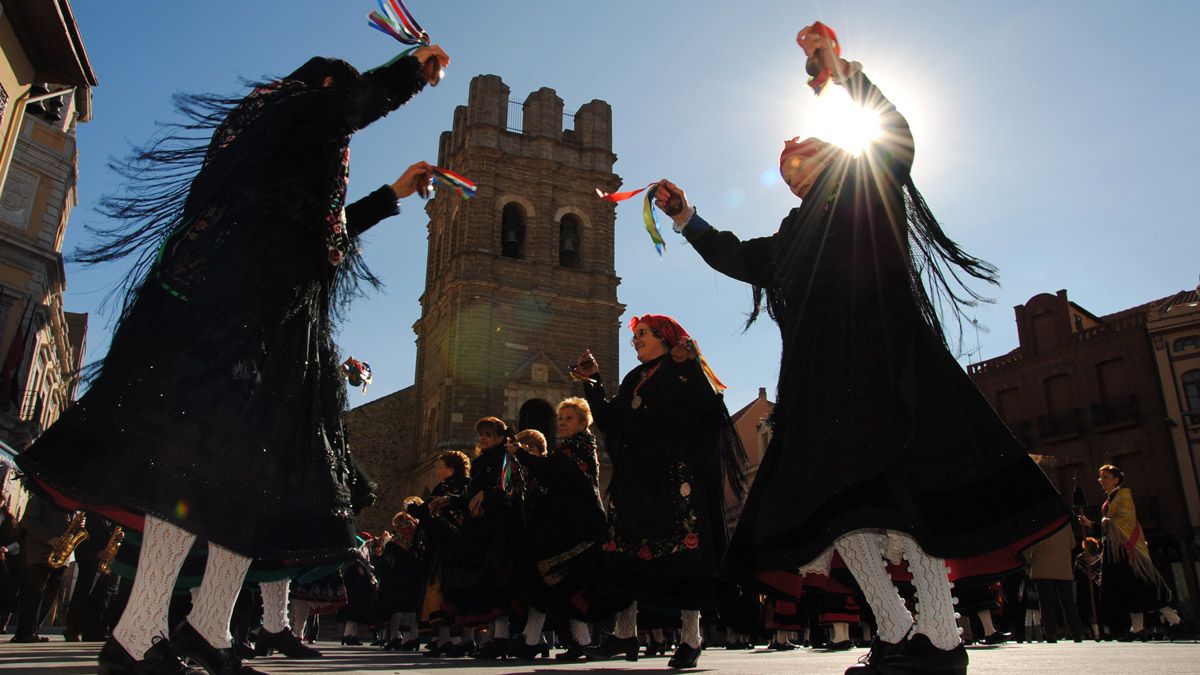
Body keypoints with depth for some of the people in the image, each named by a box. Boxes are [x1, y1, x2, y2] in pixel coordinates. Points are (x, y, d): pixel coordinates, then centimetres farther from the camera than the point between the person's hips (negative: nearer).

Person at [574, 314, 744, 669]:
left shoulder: (685, 372, 4)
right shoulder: (634, 379, 23)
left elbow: (710, 409, -11)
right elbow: (611, 422, 15)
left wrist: (689, 365, -21)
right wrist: (593, 383, 12)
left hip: (676, 473, -7)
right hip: (636, 475, 7)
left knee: (683, 547, -9)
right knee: (624, 547, 2)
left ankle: (691, 637, -3)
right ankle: (625, 633, 9)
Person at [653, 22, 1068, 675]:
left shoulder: (870, 196, 14)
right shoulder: (790, 239, 30)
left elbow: (895, 139, 0)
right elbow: (732, 257, 34)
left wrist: (841, 68, 1)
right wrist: (683, 215, 30)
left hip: (886, 363, -7)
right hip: (822, 381, 7)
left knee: (902, 489, -17)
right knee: (834, 499, -2)